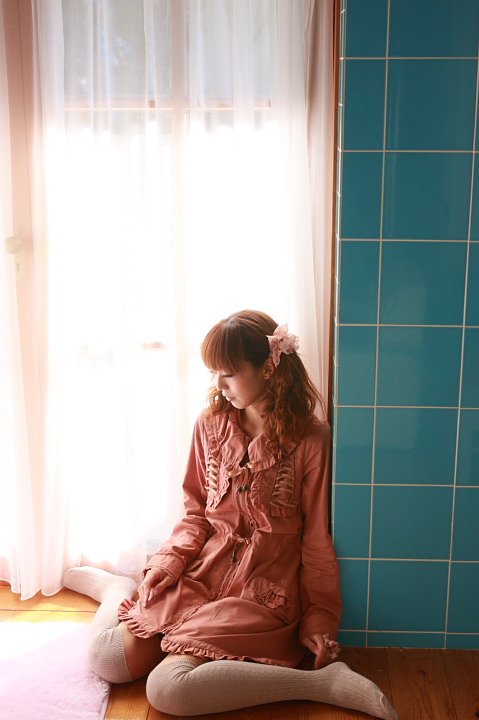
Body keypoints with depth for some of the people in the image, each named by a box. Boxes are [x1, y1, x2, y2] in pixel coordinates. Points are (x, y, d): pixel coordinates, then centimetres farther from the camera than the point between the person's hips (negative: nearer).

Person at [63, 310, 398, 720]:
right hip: (200, 573, 5)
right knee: (109, 661, -7)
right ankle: (116, 588, 27)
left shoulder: (310, 440, -12)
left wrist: (319, 620, -2)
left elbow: (317, 537, -5)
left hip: (263, 588, -4)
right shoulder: (211, 425, 2)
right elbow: (197, 512, 10)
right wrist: (167, 561, -5)